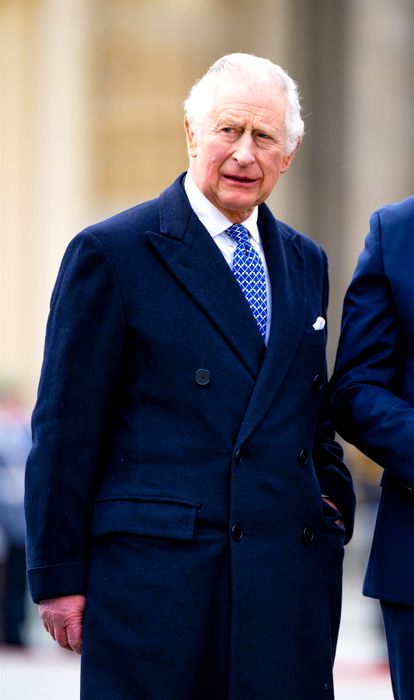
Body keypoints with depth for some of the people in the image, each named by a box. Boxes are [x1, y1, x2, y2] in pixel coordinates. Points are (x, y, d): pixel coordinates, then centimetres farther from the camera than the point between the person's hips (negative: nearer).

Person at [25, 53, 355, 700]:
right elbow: (66, 429, -3)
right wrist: (59, 577, -6)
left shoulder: (305, 263, 17)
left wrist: (332, 500, 7)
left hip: (289, 574, 5)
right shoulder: (110, 253, -2)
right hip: (154, 572, -5)